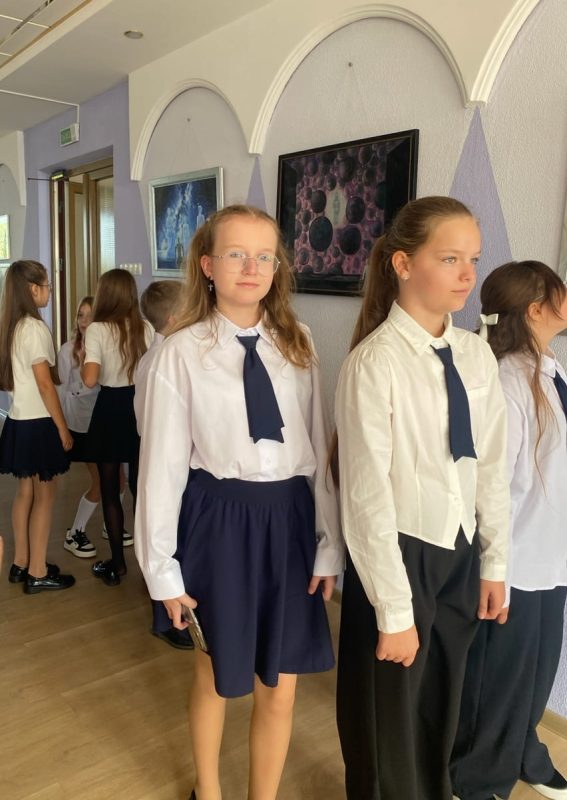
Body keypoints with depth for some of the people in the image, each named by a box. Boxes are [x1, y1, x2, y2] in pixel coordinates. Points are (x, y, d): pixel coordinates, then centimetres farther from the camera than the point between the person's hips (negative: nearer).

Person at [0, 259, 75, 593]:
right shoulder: (35, 327, -17)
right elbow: (44, 383, -19)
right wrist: (63, 427, -14)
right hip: (39, 423, -9)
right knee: (45, 495, 2)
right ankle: (37, 573, 11)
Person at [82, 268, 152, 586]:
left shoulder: (97, 329, -12)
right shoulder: (146, 328, 0)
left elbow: (90, 379, -19)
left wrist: (83, 359, 0)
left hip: (110, 410, -4)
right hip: (141, 408, 4)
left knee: (110, 488, 10)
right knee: (141, 485, 14)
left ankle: (118, 563, 18)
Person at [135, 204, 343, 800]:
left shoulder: (298, 345, 1)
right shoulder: (181, 351, -9)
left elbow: (319, 448, 2)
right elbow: (163, 461, -6)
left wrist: (329, 545, 2)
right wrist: (162, 566, -3)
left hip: (290, 518, 2)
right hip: (219, 520, -2)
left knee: (279, 690, 15)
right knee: (215, 677, 21)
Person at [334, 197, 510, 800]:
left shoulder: (477, 356, -1)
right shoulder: (375, 362, -20)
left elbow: (492, 466, 6)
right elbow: (367, 495, -19)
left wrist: (494, 562, 9)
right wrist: (393, 609, -15)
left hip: (460, 553, 6)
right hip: (399, 553, -5)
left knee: (441, 708, 26)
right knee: (390, 718, 16)